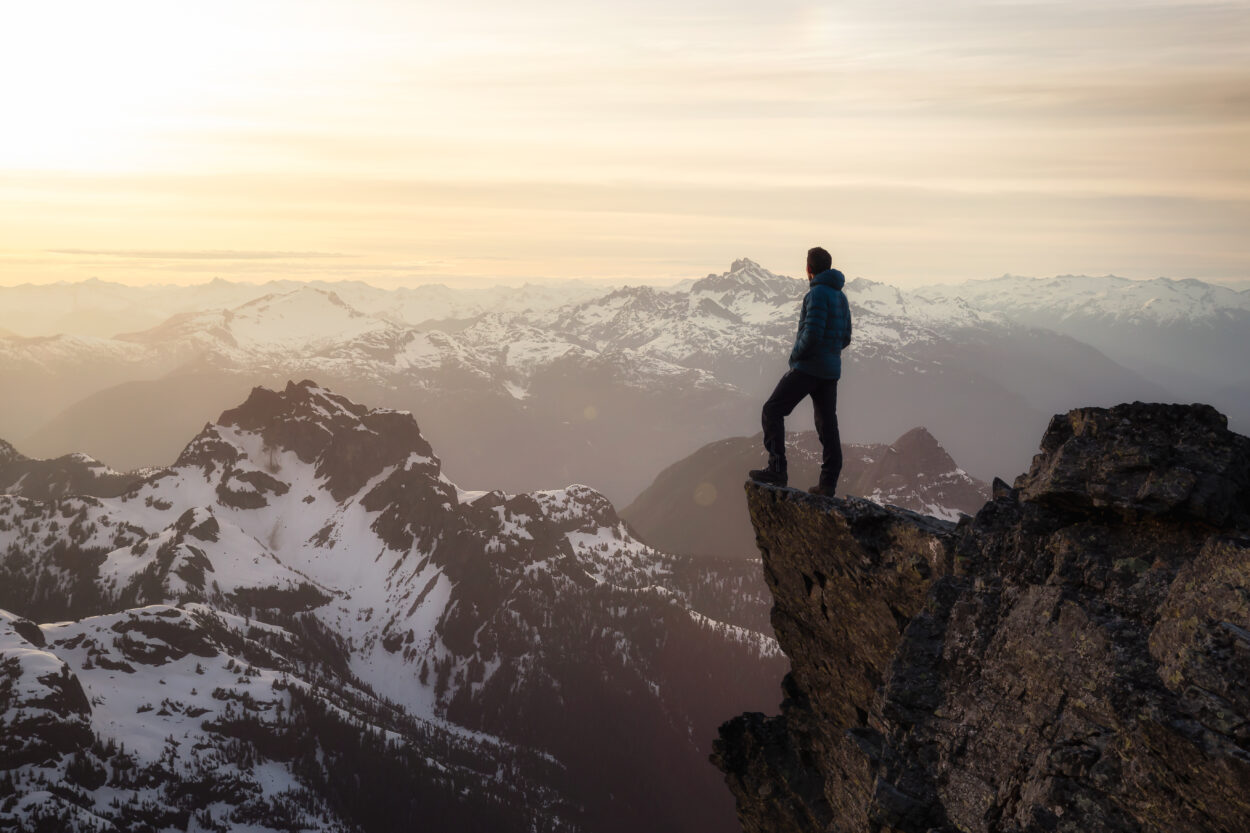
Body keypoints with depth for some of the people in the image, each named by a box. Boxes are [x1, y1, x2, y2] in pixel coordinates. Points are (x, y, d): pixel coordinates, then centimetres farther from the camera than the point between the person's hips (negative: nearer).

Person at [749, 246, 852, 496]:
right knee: (827, 424, 9)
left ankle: (777, 469, -12)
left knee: (772, 412, -2)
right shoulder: (841, 297, 14)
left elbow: (812, 334, -24)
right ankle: (828, 483, 10)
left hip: (808, 367, -9)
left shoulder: (817, 294, -14)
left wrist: (796, 355, -7)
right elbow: (844, 339, 18)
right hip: (831, 370, 9)